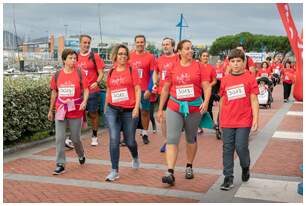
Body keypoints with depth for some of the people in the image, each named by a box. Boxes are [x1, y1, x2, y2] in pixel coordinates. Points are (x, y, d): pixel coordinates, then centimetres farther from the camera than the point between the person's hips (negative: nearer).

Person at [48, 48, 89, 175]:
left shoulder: (80, 73, -4)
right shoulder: (57, 75, 3)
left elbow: (86, 90, -5)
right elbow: (54, 93, 12)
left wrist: (84, 102, -24)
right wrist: (50, 110, 16)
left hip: (76, 112, -2)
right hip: (60, 111, 2)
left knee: (75, 139, 9)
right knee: (59, 138, -3)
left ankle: (81, 155, 39)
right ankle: (60, 165, 6)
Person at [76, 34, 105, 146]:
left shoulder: (95, 56, -2)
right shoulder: (75, 57, 8)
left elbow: (101, 73, -4)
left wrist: (97, 83, -20)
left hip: (92, 90, -2)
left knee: (93, 114, 7)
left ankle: (94, 136, 21)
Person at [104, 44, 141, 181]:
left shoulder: (131, 70, 0)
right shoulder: (111, 72, 9)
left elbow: (138, 89, -4)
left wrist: (136, 107, -13)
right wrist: (105, 107, 20)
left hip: (129, 111, -2)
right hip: (112, 110, 2)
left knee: (129, 141, 9)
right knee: (114, 140, -8)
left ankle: (135, 157, 42)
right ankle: (114, 171, 0)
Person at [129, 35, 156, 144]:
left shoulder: (150, 57, -2)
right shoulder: (130, 56, 5)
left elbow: (153, 74, -2)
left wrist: (149, 90, -9)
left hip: (145, 90, -2)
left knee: (145, 111, 6)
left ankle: (145, 133, 18)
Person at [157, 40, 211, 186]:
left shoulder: (198, 67, 0)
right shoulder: (172, 68, 3)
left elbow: (207, 87, -4)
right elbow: (165, 89, 9)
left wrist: (206, 101, -22)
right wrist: (160, 109, 9)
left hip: (194, 108, 0)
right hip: (174, 108, 0)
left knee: (191, 138, 15)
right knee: (172, 139, -10)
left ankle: (189, 167, 33)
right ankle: (170, 173, -11)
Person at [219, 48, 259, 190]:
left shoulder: (250, 78, -1)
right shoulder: (225, 80, 7)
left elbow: (254, 100, -1)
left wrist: (255, 119, -6)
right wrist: (220, 119, 16)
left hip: (244, 120, -3)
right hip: (227, 121, 3)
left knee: (241, 147, -3)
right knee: (228, 149, 3)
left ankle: (245, 167, 29)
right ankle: (228, 178, 11)